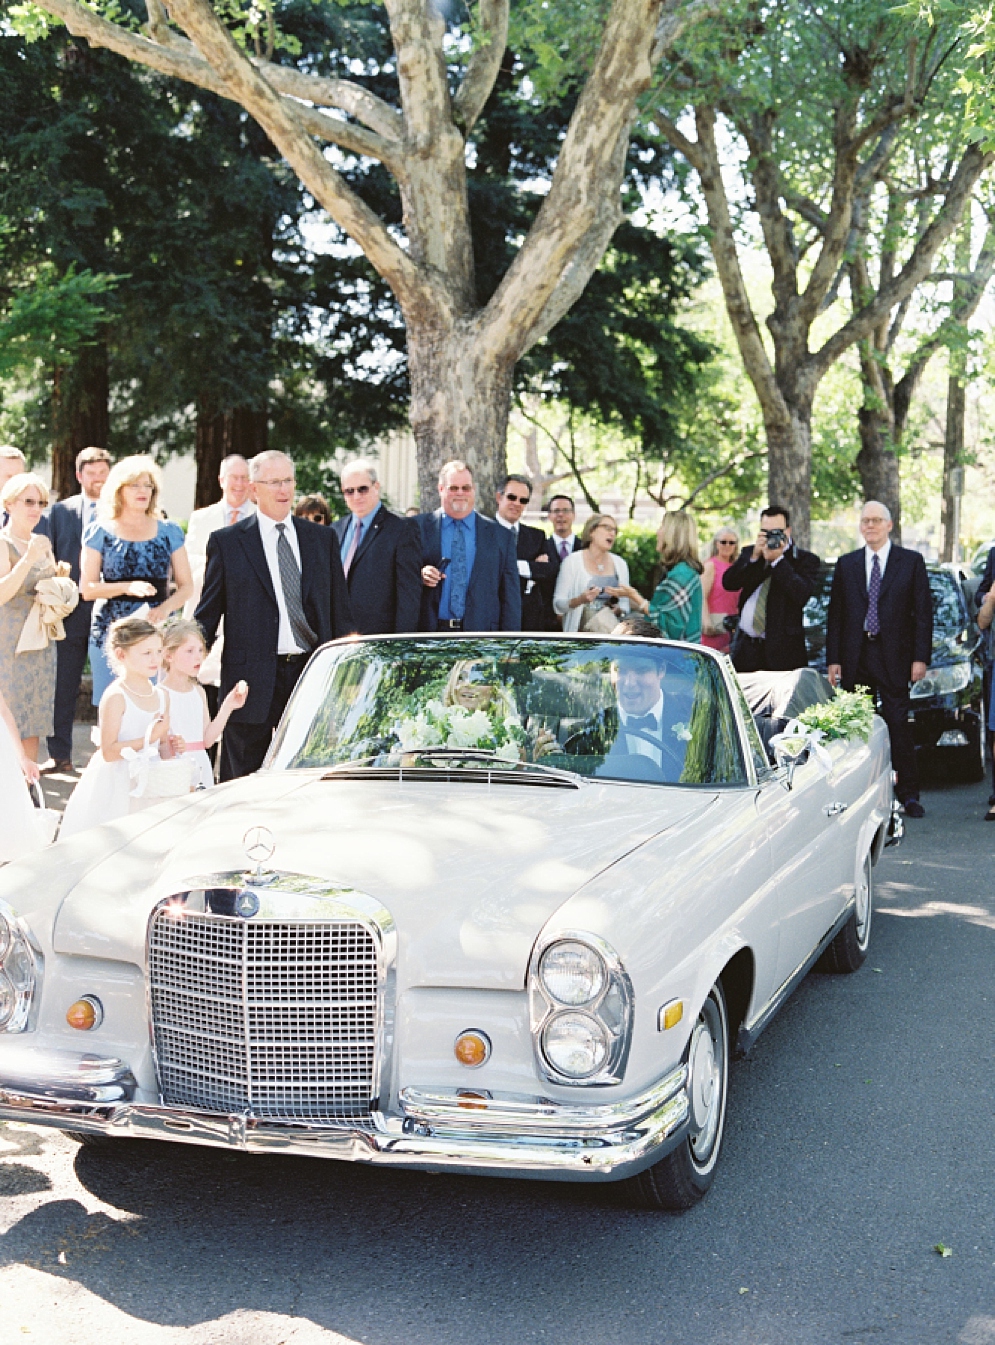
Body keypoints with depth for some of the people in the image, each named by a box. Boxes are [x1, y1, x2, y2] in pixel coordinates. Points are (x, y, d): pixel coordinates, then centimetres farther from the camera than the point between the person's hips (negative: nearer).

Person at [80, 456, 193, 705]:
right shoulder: (101, 532, 6)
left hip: (158, 629, 1)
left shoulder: (168, 532, 10)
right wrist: (128, 587, -16)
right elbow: (87, 589, 0)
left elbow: (186, 586, 9)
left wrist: (165, 608, -12)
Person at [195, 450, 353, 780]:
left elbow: (340, 611, 12)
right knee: (242, 781, 4)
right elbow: (208, 613, 5)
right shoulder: (226, 542, 4)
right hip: (251, 678, -2)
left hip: (312, 674, 3)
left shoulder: (323, 538, 11)